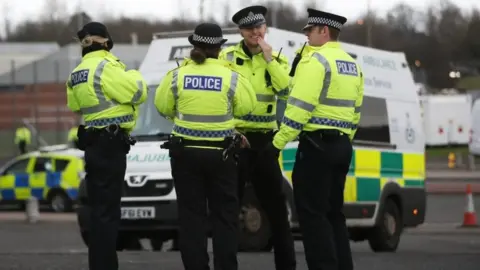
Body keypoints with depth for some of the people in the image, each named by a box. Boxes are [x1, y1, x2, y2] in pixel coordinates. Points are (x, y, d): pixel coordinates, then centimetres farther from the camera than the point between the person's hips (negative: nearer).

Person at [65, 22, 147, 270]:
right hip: (110, 144, -9)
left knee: (98, 208, 15)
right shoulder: (106, 67, -15)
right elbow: (137, 93, -17)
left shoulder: (76, 74, 13)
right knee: (107, 209, -8)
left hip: (91, 143, 9)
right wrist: (134, 76, 4)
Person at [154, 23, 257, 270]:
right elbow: (246, 106, -1)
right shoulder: (230, 77, -8)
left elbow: (163, 107, 3)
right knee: (225, 215, 9)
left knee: (191, 215, 5)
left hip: (185, 152, 1)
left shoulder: (177, 76, -5)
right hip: (220, 154, -1)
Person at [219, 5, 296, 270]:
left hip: (264, 139, 2)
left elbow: (285, 91, -11)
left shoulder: (277, 59, 6)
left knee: (275, 204, 8)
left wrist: (269, 59, -15)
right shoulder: (227, 57, -1)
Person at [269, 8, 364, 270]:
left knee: (312, 212, -6)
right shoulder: (352, 65, 17)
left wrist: (278, 142, -14)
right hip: (342, 145, 9)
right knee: (333, 212, 14)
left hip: (316, 145, -9)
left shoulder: (315, 60, -11)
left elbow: (299, 107, -18)